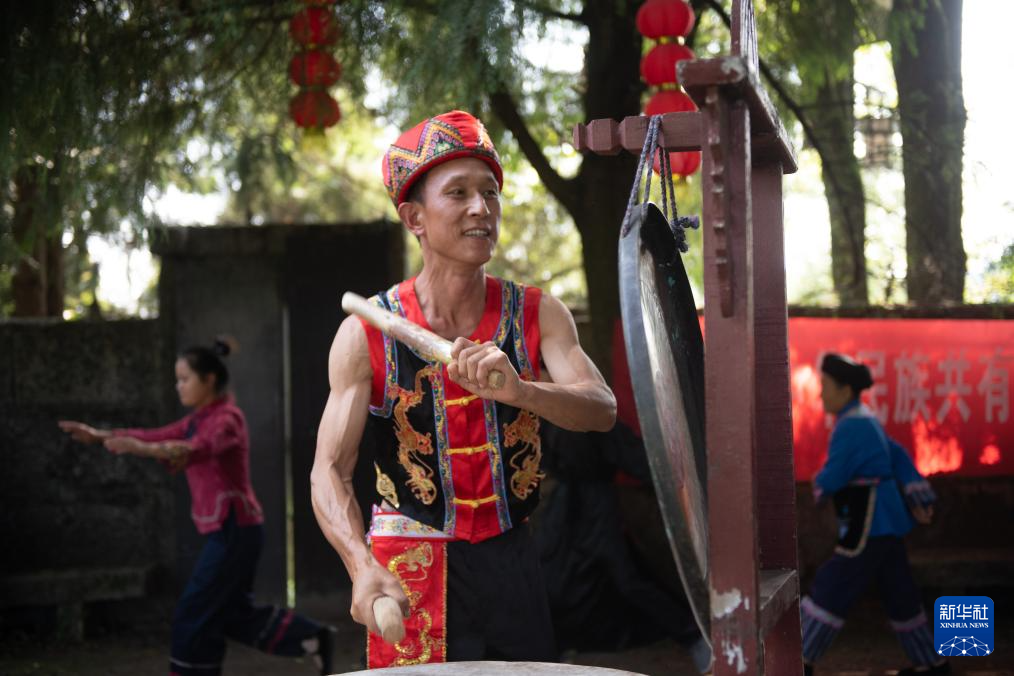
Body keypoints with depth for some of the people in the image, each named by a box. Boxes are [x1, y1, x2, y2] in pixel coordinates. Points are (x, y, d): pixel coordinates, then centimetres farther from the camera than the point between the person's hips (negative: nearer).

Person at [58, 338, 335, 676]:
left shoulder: (227, 418, -15)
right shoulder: (199, 418, 14)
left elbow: (201, 447, -36)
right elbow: (158, 436, 17)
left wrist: (144, 449, -51)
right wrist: (99, 435, 8)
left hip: (234, 528, -10)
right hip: (229, 529, 10)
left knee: (194, 614, -4)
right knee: (234, 613, 15)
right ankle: (314, 638, 20)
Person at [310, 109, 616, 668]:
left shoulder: (538, 315, -3)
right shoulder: (366, 334, -9)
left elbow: (601, 410, -17)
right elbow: (329, 470, -15)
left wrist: (518, 390, -37)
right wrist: (364, 571, -32)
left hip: (509, 560, 3)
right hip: (410, 570, -3)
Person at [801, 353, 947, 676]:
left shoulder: (852, 426, -18)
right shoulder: (863, 421, 13)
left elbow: (832, 478, -20)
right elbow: (898, 458, 16)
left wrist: (819, 484, 3)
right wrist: (918, 498, 12)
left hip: (870, 524, -10)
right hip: (880, 520, 10)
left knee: (832, 588, -7)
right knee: (898, 592, 17)